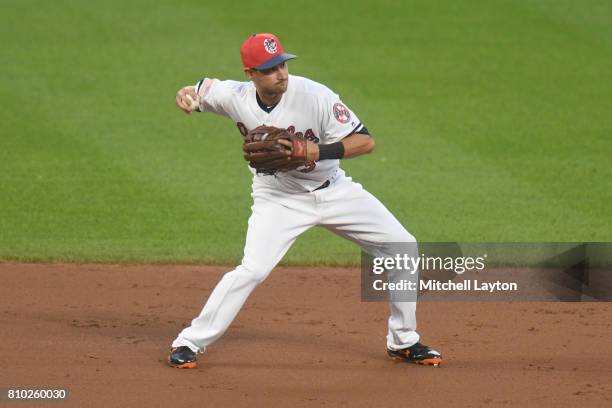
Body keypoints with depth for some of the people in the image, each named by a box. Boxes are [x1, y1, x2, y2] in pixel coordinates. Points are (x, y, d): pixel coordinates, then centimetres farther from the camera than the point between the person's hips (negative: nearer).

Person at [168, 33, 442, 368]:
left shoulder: (314, 96, -24)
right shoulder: (235, 98, -17)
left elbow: (365, 141, -22)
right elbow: (199, 92, 3)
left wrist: (319, 151, -38)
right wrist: (186, 95, -22)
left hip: (332, 190, 1)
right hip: (278, 198, -1)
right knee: (253, 269, -22)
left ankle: (403, 342, 16)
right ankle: (189, 343, -10)